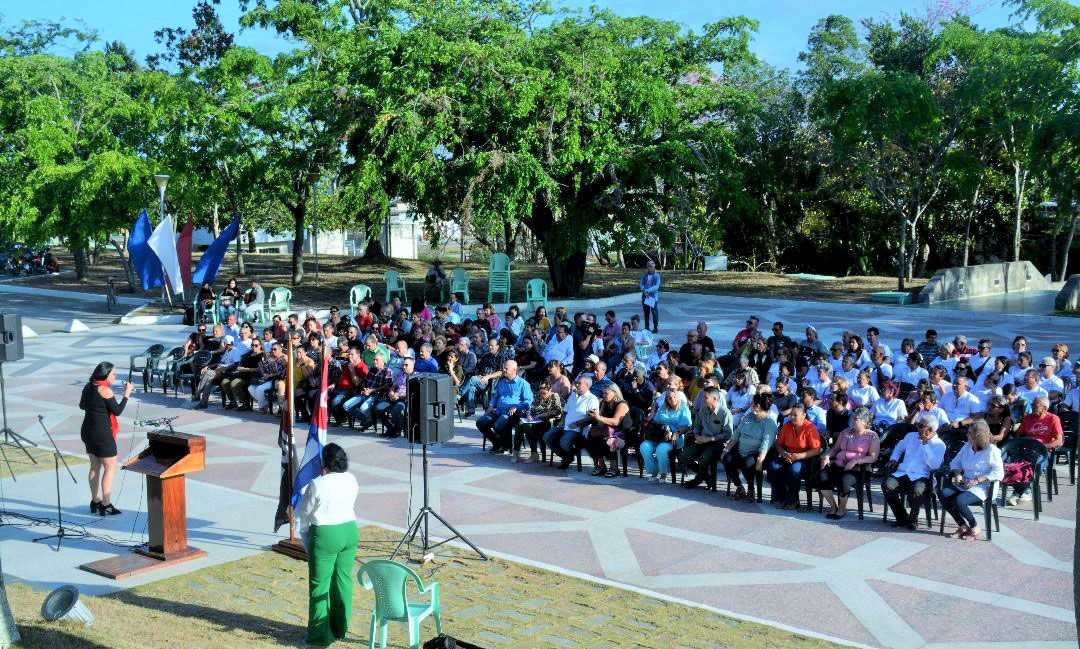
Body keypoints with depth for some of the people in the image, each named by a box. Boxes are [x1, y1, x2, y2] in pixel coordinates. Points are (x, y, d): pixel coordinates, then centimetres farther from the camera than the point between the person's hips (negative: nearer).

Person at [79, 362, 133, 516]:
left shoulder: (88, 387, 8)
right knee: (110, 467, -1)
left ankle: (95, 502, 23)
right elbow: (117, 410, -16)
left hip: (88, 431, 9)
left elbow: (82, 405, 21)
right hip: (102, 433, -8)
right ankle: (106, 505, -2)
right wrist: (127, 394, -9)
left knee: (95, 466, 16)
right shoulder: (105, 390, -16)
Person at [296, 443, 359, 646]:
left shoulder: (317, 485, -17)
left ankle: (321, 634, 10)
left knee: (320, 584, 4)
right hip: (350, 531, 6)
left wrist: (304, 532, 13)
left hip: (325, 536, -6)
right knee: (343, 579, 14)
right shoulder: (352, 480, -1)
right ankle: (340, 628, 25)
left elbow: (304, 512, -4)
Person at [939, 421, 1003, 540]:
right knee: (943, 494, -20)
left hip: (981, 488, -7)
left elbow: (999, 473, -14)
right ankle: (963, 526, -6)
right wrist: (958, 474, -2)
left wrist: (977, 480, -21)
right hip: (964, 484, 7)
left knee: (959, 500, -33)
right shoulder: (967, 446, 11)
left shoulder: (991, 450, -8)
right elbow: (955, 462, 20)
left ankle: (974, 527, -4)